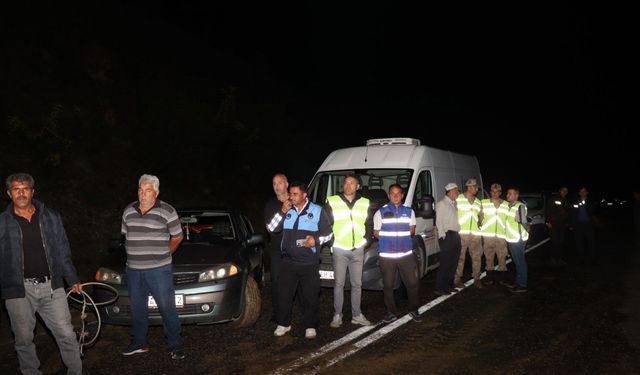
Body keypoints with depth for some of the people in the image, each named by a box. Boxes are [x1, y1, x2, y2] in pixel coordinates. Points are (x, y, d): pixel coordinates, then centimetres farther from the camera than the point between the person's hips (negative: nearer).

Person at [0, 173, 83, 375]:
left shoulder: (51, 217, 7)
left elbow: (63, 251, 12)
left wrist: (72, 279, 12)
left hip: (51, 286, 1)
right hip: (19, 289, -1)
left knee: (66, 334, 2)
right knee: (24, 339, 8)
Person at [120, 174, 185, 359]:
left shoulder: (167, 211, -6)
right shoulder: (129, 211, 8)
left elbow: (177, 237, 2)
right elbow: (126, 235, 19)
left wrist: (164, 254, 6)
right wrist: (136, 254, 13)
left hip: (159, 270, -5)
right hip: (133, 269, 5)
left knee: (167, 308, -1)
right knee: (137, 308, 15)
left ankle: (176, 344, 11)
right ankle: (139, 343, 31)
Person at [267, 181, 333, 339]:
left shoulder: (318, 211, -1)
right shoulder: (287, 210, 7)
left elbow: (328, 234, 3)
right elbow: (271, 228, 2)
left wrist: (316, 240, -16)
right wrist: (282, 212, -9)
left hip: (310, 263, -2)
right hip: (288, 262, 3)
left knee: (310, 296, 5)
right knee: (283, 294, 6)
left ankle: (310, 326, 19)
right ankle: (283, 324, 22)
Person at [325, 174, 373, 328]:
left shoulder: (365, 203, 8)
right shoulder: (332, 202, -1)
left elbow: (369, 225, 15)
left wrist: (366, 240, 4)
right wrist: (331, 242, -4)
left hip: (358, 249, 3)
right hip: (339, 249, -2)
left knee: (357, 284, 8)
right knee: (338, 283, 1)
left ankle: (357, 315, 18)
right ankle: (337, 315, 11)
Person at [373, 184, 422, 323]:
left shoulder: (409, 211, 9)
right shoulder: (381, 212, 2)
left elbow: (412, 230, 12)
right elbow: (376, 233, 5)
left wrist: (390, 233, 0)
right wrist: (400, 233, 4)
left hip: (406, 254, 2)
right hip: (386, 255, -1)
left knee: (413, 283, 2)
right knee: (388, 285, 5)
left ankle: (414, 310, 21)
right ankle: (391, 312, 19)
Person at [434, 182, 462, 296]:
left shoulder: (454, 204, 20)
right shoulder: (442, 204, -5)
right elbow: (439, 221, -11)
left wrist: (458, 235, 12)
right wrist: (442, 235, -17)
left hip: (455, 235, 9)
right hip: (447, 236, -9)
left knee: (453, 263, 12)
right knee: (445, 263, -9)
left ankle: (449, 285, 22)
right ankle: (440, 288, -4)